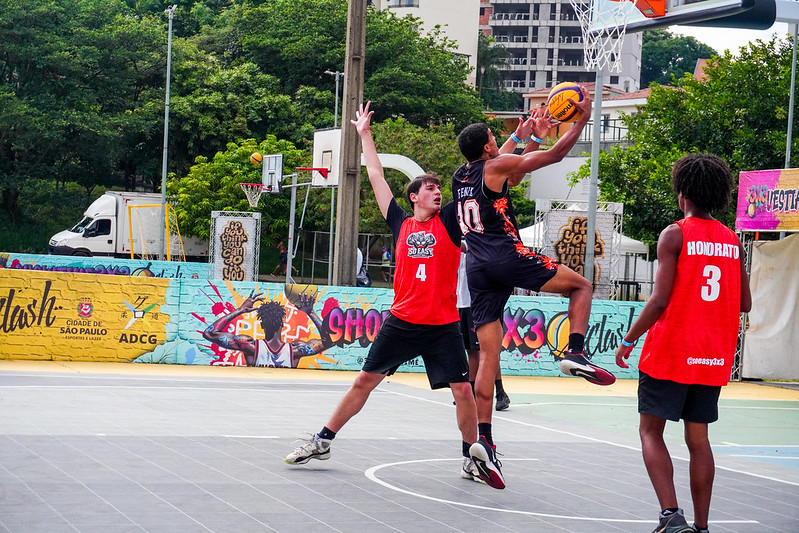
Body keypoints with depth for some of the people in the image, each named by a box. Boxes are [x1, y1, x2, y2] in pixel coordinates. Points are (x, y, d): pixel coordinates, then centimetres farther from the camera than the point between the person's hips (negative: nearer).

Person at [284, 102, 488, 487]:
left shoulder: (450, 222, 3)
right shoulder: (401, 223, 6)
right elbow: (376, 176, 13)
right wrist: (364, 134, 17)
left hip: (443, 326, -1)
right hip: (401, 322, 1)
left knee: (463, 390, -5)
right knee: (365, 380, 6)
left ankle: (471, 457, 11)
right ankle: (322, 441, 16)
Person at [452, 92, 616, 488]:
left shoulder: (461, 177, 20)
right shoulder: (496, 165, 0)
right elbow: (556, 155, 5)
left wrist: (532, 136, 41)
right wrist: (582, 120, 17)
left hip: (478, 266, 6)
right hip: (507, 255, -6)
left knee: (488, 354, 3)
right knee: (581, 286, 12)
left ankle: (484, 439, -8)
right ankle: (575, 354, -10)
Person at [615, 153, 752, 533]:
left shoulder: (674, 235, -9)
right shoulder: (732, 240, 8)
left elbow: (660, 299, -15)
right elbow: (745, 305, 11)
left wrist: (628, 340, -6)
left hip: (671, 353, -5)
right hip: (714, 358, 5)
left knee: (651, 431, 3)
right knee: (698, 438, 11)